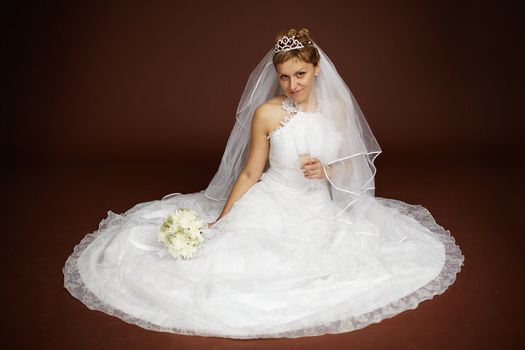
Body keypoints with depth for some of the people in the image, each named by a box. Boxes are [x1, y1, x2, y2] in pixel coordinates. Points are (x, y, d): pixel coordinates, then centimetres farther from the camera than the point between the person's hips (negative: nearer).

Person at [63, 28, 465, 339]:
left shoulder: (337, 107, -5)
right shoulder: (266, 113, -14)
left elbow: (349, 165, 6)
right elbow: (249, 174, -7)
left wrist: (326, 171, -17)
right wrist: (219, 221, -9)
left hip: (320, 210, 3)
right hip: (270, 208, -3)